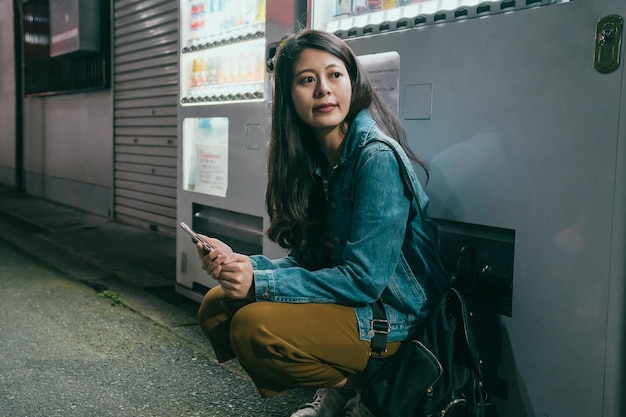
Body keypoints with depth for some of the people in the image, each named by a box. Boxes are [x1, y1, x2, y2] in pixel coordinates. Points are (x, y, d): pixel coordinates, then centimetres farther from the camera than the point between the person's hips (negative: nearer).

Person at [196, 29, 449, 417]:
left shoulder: (378, 156, -20)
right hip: (339, 297, 9)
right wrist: (240, 264, -10)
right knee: (216, 306, 3)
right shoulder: (312, 157, 4)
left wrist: (260, 282, -23)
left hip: (394, 316, -8)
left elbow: (363, 279, -23)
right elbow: (310, 260, 6)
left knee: (253, 325, -25)